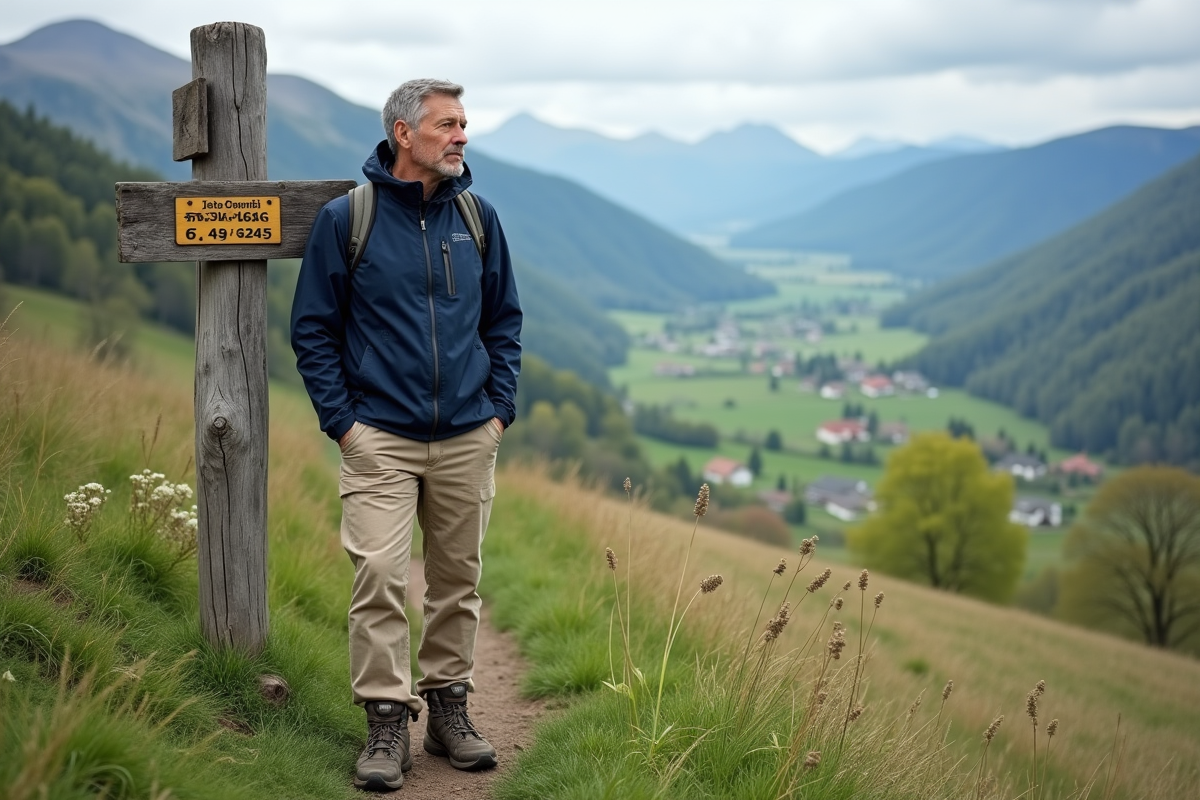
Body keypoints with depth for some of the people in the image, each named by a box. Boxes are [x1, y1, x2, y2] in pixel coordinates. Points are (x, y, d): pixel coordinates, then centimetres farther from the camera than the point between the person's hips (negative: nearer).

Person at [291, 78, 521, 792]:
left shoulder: (478, 218, 7)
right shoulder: (346, 219, -4)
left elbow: (504, 319, 16)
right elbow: (314, 328, 0)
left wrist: (500, 407, 7)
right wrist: (341, 420, -5)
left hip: (468, 439, 4)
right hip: (380, 439, -3)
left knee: (458, 579, 10)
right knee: (380, 577, -10)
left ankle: (449, 706, 24)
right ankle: (387, 723, 1)